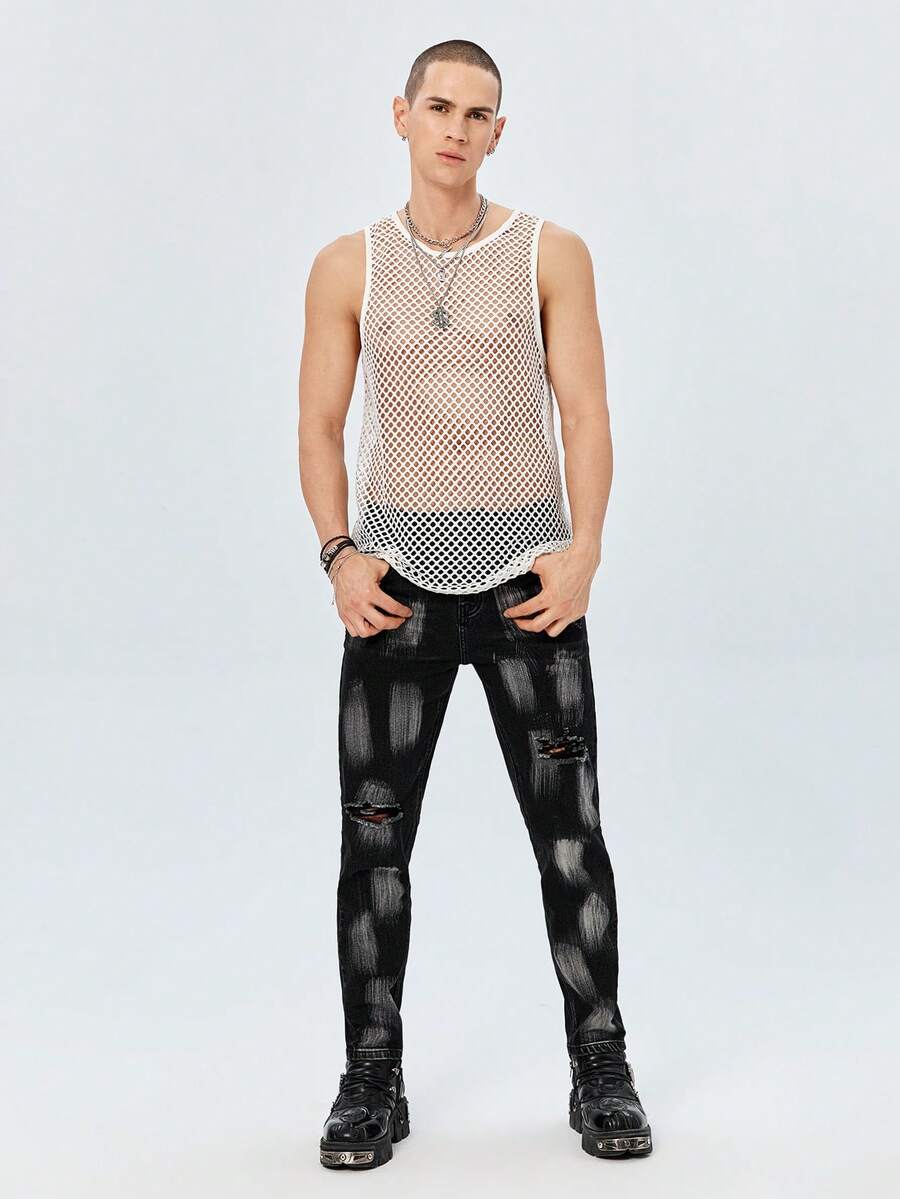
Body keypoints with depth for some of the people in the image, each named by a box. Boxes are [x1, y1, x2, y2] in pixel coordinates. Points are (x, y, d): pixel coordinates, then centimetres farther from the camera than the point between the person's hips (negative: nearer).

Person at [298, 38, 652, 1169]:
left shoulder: (551, 255, 4)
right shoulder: (348, 266, 7)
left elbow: (584, 411, -1)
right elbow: (319, 425, 5)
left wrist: (584, 545, -15)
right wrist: (340, 553, -9)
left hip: (527, 574, -1)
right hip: (398, 575, 1)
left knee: (569, 832, 2)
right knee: (374, 835, 3)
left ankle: (601, 1073, 16)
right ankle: (371, 1080, 15)